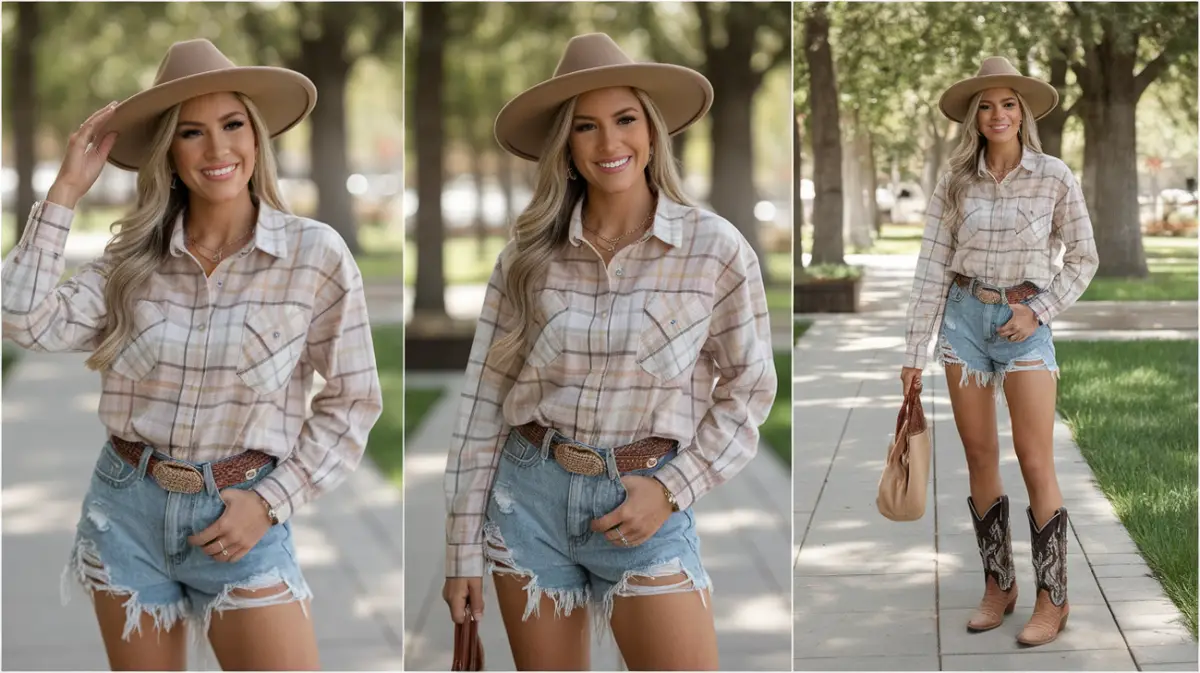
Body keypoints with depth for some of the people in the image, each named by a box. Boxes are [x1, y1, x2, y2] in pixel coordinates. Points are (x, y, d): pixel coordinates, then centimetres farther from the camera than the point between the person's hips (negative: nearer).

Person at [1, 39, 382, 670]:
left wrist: (270, 501, -9)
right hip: (125, 509, 3)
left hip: (240, 518, -3)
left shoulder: (315, 253, -8)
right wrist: (66, 190, -7)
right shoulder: (135, 254, 1)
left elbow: (353, 399, -2)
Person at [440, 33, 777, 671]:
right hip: (528, 497, 2)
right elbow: (485, 396, 1)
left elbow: (749, 389, 1)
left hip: (644, 508, -2)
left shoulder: (715, 248, -6)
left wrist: (672, 489, -10)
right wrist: (463, 549, 1)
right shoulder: (528, 254, -1)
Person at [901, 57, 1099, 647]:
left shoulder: (1054, 177, -5)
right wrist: (915, 351, -2)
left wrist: (1039, 311, -9)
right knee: (980, 458, 8)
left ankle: (1053, 598, 2)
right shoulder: (956, 183, 1)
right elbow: (932, 266, 1)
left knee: (1035, 462, -6)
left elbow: (1082, 258, 3)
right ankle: (997, 586, 18)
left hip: (1024, 324, -3)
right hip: (963, 317, 3)